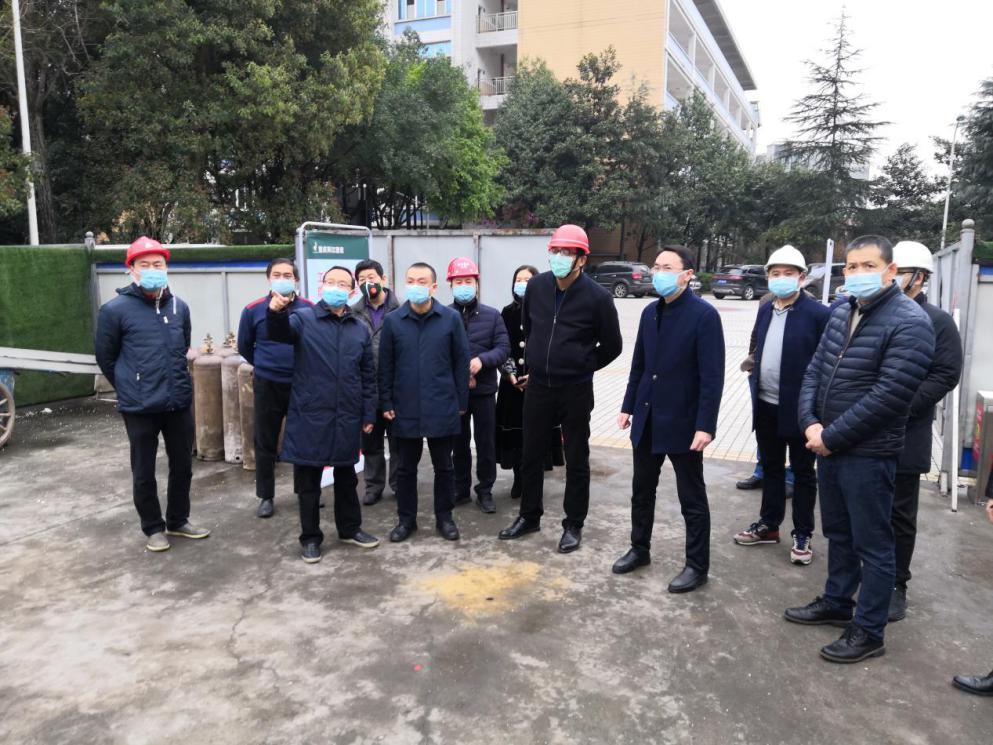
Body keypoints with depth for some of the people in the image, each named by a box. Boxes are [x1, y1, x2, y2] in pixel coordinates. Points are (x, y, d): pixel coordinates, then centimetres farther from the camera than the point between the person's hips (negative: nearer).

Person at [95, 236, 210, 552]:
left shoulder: (179, 307, 3)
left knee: (182, 466, 14)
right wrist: (131, 388, 7)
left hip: (180, 403, 4)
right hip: (139, 408, -4)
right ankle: (153, 527, 27)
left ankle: (178, 520, 33)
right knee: (144, 472, 9)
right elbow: (105, 357, 1)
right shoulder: (115, 309, -9)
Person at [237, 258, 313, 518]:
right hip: (266, 385, 0)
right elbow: (244, 346, 11)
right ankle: (266, 496, 21)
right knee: (265, 443, 7)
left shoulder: (309, 309, -6)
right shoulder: (253, 310, -4)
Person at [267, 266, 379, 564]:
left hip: (347, 417, 3)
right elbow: (280, 333, -25)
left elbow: (368, 375, 11)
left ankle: (350, 529, 33)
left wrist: (369, 414, 7)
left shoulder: (360, 329, 8)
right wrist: (275, 312, -47)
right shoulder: (303, 319, -2)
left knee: (346, 476, 17)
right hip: (310, 416, -3)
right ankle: (310, 537, 22)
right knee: (308, 480, 8)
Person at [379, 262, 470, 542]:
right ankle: (406, 519, 26)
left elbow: (461, 361, 1)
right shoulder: (392, 321, 0)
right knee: (406, 467, 12)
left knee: (444, 466, 11)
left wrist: (461, 402, 1)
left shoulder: (451, 318, -3)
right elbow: (385, 365, 4)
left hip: (442, 408, -1)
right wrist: (386, 403, 1)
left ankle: (444, 517, 26)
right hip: (405, 409, 1)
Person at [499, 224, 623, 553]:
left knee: (576, 460, 9)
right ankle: (529, 516, 32)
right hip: (538, 387, 4)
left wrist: (582, 367, 4)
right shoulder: (537, 286, -2)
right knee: (531, 455, 14)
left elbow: (612, 346, 0)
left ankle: (573, 525, 24)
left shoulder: (597, 297, -13)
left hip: (575, 391, -4)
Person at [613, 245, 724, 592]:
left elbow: (712, 376, -16)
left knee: (692, 498, 8)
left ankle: (697, 566, 22)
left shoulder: (704, 315, -14)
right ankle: (639, 549, 34)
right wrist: (628, 406, 12)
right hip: (647, 419, 6)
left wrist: (705, 426, -20)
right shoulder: (650, 312, 7)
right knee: (642, 489, 17)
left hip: (683, 422, -6)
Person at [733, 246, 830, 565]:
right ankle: (769, 525, 32)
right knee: (771, 468, 18)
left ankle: (802, 535, 22)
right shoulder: (765, 310, 7)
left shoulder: (818, 314, -12)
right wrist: (756, 395, 11)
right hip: (766, 407, 6)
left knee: (802, 473, 9)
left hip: (800, 408, -6)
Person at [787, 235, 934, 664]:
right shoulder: (840, 313, 7)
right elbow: (815, 371, 8)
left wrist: (831, 437, -18)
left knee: (873, 545, 6)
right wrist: (810, 423, -8)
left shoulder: (910, 323, -16)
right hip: (828, 447, 7)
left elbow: (889, 396, -22)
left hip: (868, 455, -7)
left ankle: (868, 632, 20)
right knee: (839, 534, 21)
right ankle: (837, 603, 39)